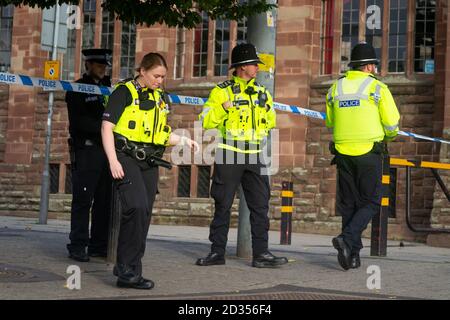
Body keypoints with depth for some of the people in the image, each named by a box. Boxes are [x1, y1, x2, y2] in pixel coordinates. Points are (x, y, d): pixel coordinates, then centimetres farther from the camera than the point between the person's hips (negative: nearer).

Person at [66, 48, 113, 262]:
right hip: (86, 150, -6)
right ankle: (77, 246, -2)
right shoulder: (77, 90, -1)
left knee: (105, 201, 6)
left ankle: (99, 246, 12)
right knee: (83, 200, -6)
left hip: (107, 150, 6)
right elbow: (79, 122, -11)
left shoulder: (108, 88, 19)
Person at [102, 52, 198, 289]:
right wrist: (113, 161, -16)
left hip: (149, 162, 7)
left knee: (144, 216, 4)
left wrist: (183, 140, 7)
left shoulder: (161, 98, 18)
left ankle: (127, 269, 14)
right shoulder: (124, 92, -2)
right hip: (127, 157, -7)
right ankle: (127, 270, -14)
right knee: (136, 207, -22)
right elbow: (107, 127, -6)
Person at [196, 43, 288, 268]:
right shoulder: (222, 91, -2)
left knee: (260, 205, 0)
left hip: (254, 157, 4)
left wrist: (266, 107, 3)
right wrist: (222, 108, -22)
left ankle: (261, 254, 4)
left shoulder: (261, 92, 13)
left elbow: (271, 122, 22)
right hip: (229, 156, -4)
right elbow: (206, 121, -8)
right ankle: (217, 252, 12)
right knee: (223, 206, 3)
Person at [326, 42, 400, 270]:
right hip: (369, 152, -4)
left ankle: (352, 254, 11)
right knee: (371, 202, 5)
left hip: (343, 152, 4)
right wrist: (388, 136, 16)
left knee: (349, 204, 11)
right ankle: (347, 238, -14)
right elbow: (392, 124, -6)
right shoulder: (377, 87, -5)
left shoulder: (335, 88, 8)